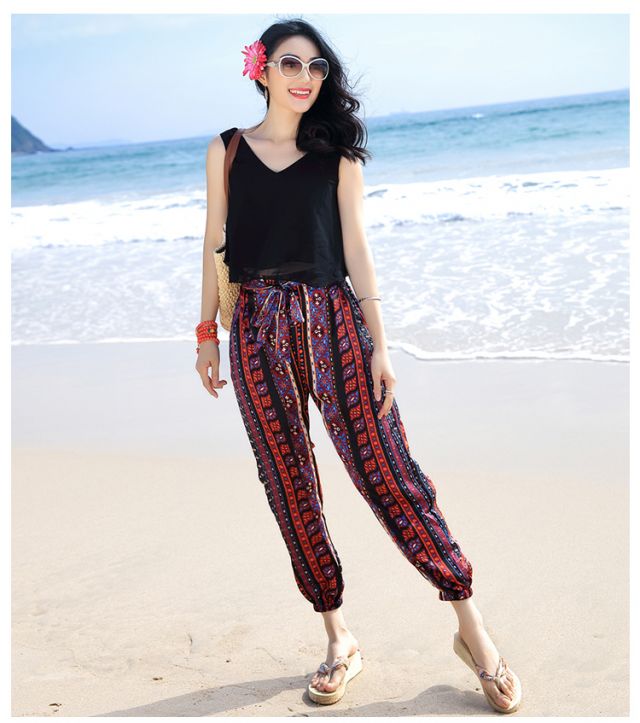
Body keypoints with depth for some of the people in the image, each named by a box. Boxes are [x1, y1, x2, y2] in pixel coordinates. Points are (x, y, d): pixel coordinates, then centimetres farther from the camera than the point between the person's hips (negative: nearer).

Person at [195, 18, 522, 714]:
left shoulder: (337, 150, 9)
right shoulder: (227, 149, 10)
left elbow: (355, 245, 3)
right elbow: (215, 245, 11)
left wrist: (379, 343, -3)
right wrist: (207, 335, 6)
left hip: (332, 318, -1)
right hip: (258, 328, 2)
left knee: (384, 468, -9)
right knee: (290, 486, 2)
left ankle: (472, 628, -1)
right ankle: (338, 638, 13)